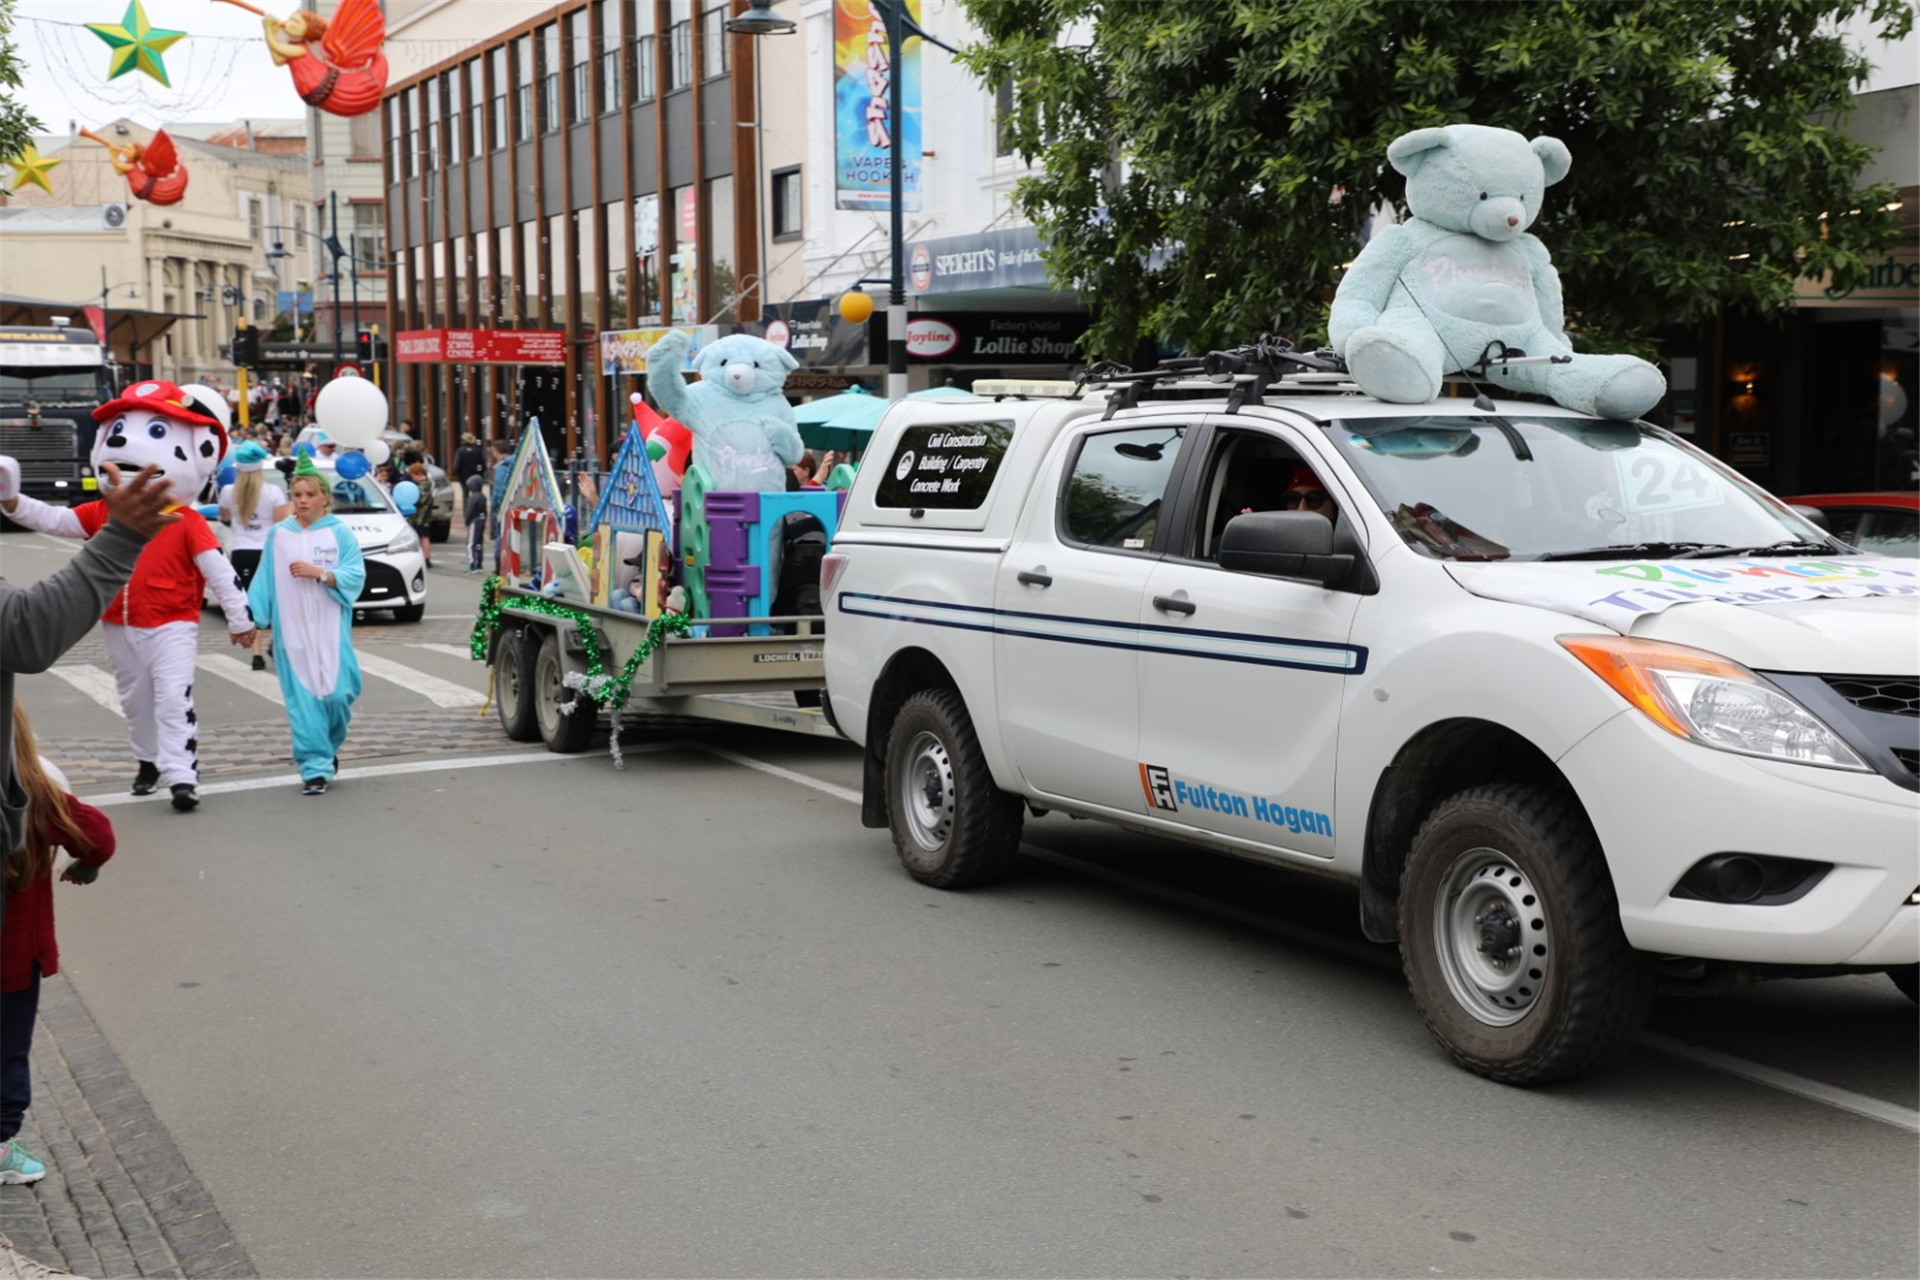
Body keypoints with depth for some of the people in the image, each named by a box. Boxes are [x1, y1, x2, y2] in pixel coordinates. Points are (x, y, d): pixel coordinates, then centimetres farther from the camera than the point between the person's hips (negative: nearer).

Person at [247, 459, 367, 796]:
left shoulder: (339, 533, 1)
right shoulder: (278, 534, 7)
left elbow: (355, 576, -5)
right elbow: (264, 580, 7)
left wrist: (319, 573, -17)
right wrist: (252, 618, 1)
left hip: (331, 629, -1)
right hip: (291, 630, 1)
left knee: (337, 692, -4)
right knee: (303, 699, -3)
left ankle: (330, 746, 25)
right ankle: (315, 767, 1)